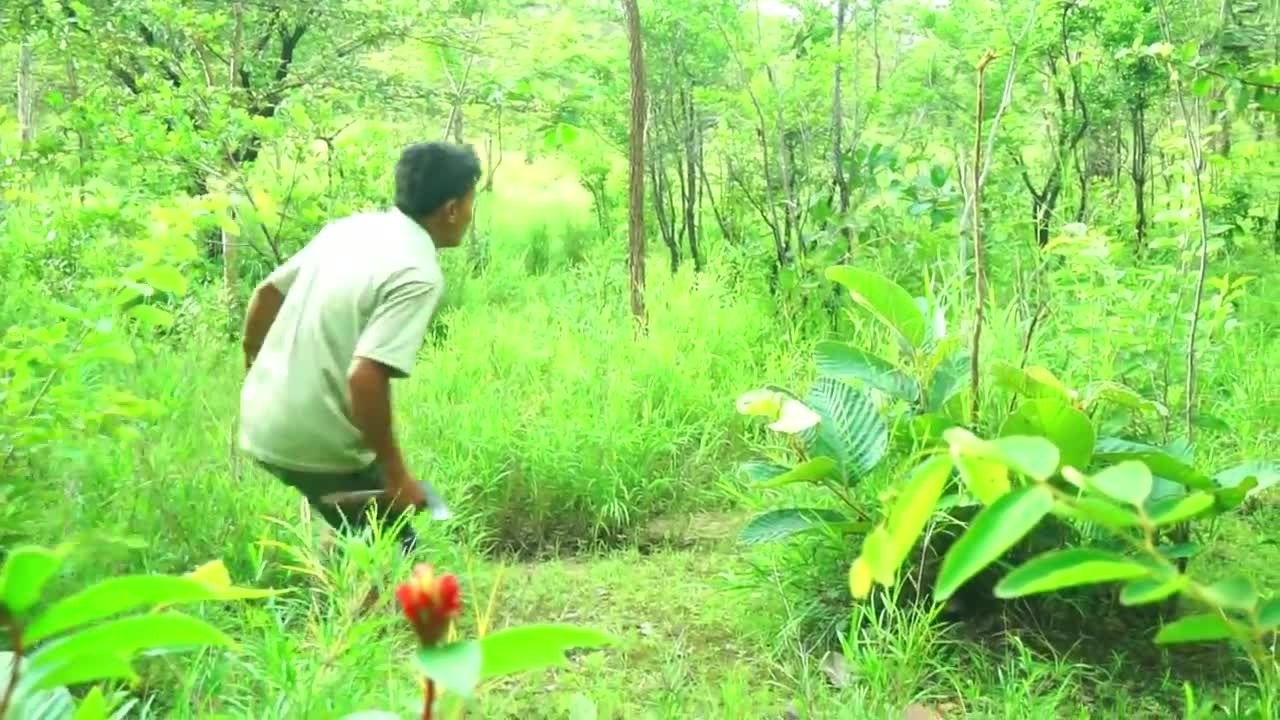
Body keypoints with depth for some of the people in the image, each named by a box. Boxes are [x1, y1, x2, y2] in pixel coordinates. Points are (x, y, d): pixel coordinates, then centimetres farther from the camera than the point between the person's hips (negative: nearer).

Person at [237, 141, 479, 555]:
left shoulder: (350, 228, 5)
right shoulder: (418, 276, -19)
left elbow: (266, 293, 14)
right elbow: (365, 377, -28)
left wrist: (253, 366, 30)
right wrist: (395, 473, -20)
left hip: (262, 422, 8)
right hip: (316, 445, -8)